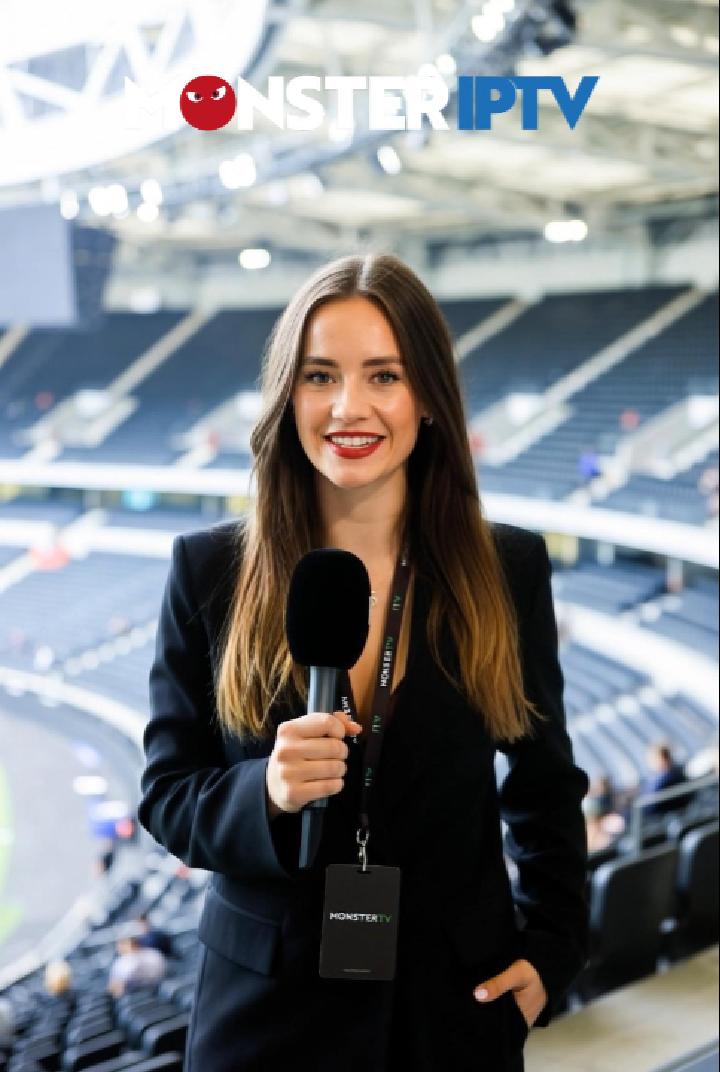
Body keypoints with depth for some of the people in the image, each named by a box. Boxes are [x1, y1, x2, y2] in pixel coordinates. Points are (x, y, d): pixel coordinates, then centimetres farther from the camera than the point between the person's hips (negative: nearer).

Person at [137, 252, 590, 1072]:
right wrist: (268, 790, -23)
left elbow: (545, 784, 7)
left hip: (455, 1003, 1)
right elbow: (167, 795, -4)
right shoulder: (208, 570, -7)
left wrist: (552, 950, 0)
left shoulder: (509, 569, -4)